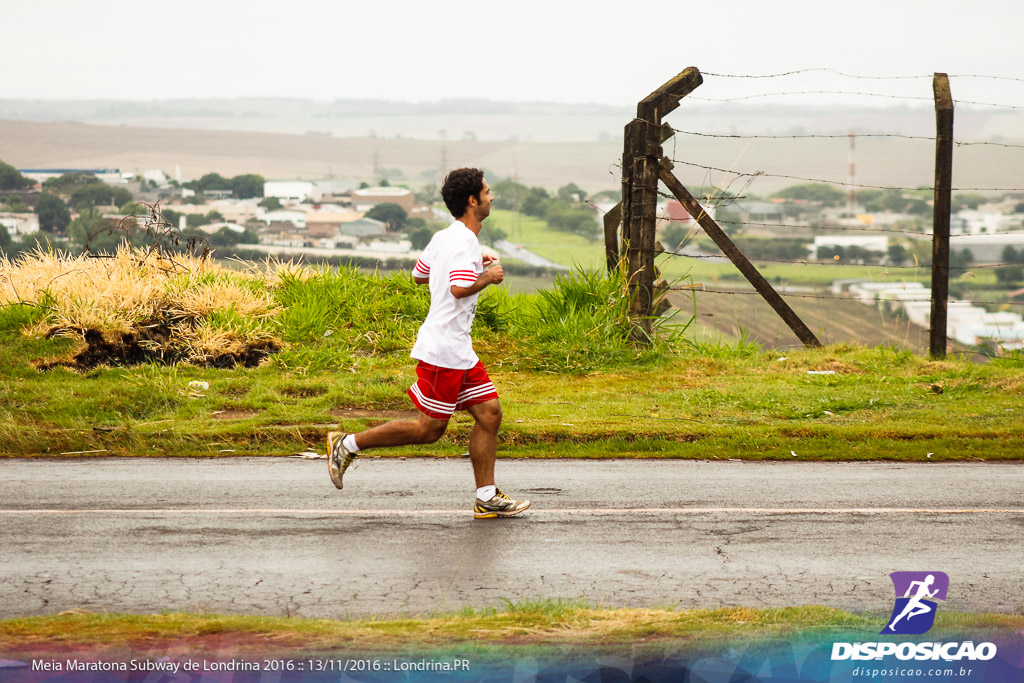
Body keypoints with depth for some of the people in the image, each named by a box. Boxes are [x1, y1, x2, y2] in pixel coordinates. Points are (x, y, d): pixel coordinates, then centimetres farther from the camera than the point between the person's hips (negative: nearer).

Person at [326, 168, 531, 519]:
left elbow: (419, 275, 24)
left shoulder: (446, 237, 12)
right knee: (429, 429, -2)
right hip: (444, 349, -10)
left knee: (489, 412, 5)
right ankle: (348, 444, 8)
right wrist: (487, 277, -14)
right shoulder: (463, 242, -18)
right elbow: (459, 289, -33)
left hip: (459, 349, 10)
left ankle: (487, 497, 8)